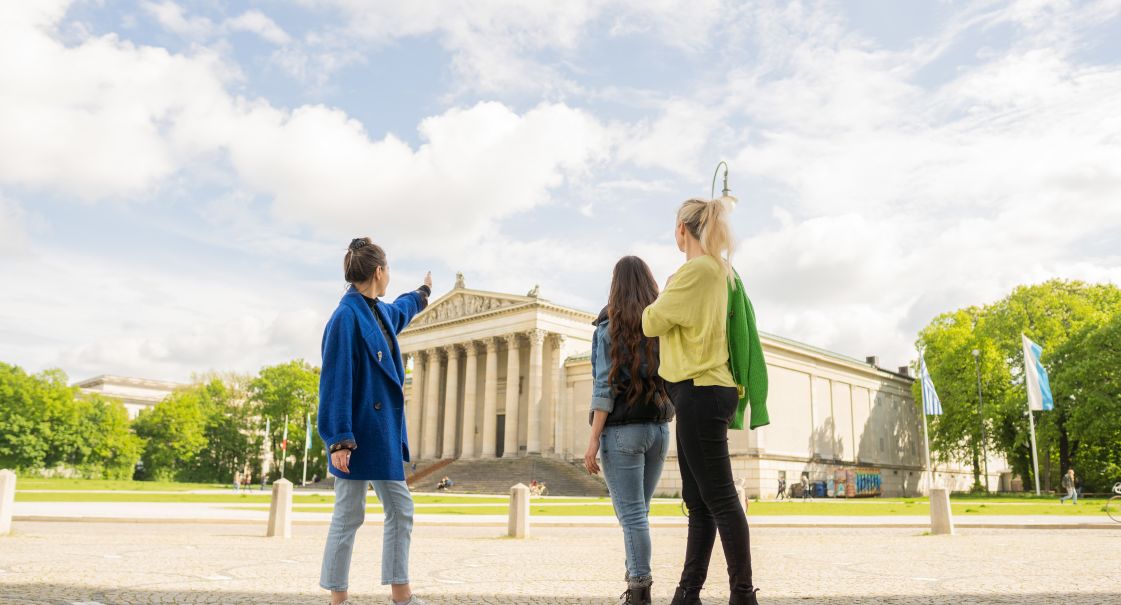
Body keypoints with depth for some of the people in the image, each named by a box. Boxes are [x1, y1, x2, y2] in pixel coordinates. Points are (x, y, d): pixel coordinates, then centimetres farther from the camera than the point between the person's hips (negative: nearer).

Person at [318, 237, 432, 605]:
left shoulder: (380, 312, 11)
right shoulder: (346, 316, -16)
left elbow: (401, 310, 38)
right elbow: (335, 382, -19)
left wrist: (422, 293, 57)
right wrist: (339, 440, -21)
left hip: (384, 434, 10)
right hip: (359, 434, -10)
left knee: (400, 509, 12)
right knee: (349, 516, 0)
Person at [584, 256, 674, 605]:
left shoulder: (609, 327, -5)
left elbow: (605, 387, -11)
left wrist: (593, 439, -11)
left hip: (623, 429, -5)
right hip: (659, 428, 5)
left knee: (632, 514, -3)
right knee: (639, 512, 14)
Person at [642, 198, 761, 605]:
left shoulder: (697, 269, -12)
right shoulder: (716, 270, 18)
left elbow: (652, 323, -7)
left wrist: (662, 296, 9)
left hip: (700, 392, -10)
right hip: (704, 392, 10)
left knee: (718, 497, -7)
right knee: (698, 500, 10)